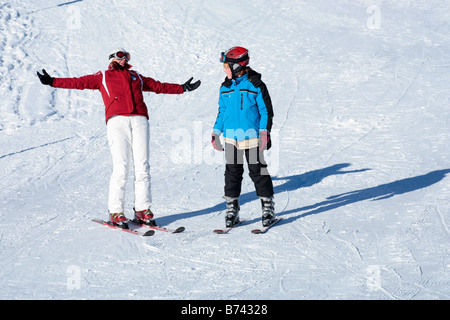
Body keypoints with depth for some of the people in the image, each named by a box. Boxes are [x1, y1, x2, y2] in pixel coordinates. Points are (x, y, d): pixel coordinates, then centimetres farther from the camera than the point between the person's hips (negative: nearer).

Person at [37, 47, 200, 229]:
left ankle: (143, 210, -2)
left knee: (142, 166, -5)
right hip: (117, 120, -3)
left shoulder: (136, 77, 31)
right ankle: (116, 212, -9)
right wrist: (52, 82, 11)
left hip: (139, 120, 3)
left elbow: (159, 86, 35)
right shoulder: (103, 77, 23)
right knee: (121, 167, -12)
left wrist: (183, 88, 33)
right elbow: (79, 83, 19)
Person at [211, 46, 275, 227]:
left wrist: (264, 132, -12)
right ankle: (232, 209, 14)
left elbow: (266, 111, -3)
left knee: (258, 172, -1)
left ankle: (268, 207, 10)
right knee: (232, 173, 6)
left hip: (252, 136, -4)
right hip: (231, 137, 4)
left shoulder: (255, 85, -6)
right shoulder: (225, 87, 9)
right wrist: (216, 132, 12)